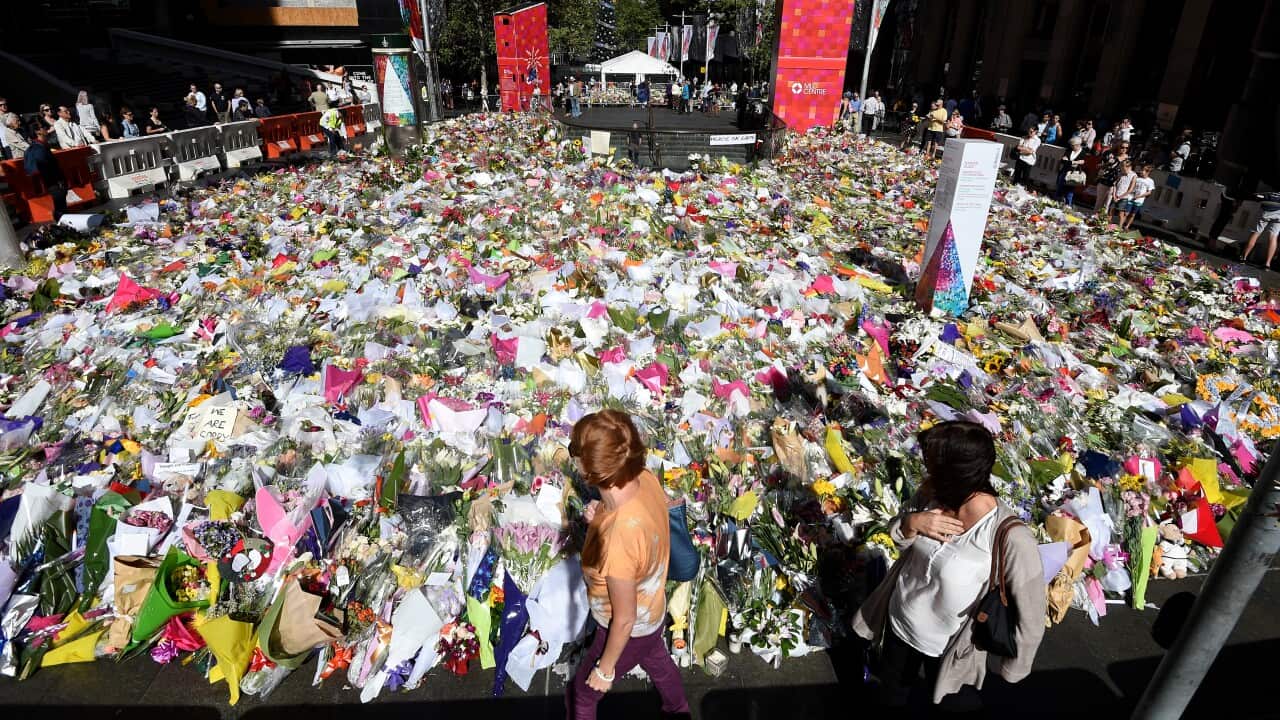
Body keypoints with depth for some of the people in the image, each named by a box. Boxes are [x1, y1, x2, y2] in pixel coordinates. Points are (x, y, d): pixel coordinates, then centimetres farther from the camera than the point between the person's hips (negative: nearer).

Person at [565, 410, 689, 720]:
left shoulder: (617, 541, -44)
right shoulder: (647, 480, -24)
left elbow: (624, 619, -28)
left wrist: (605, 668, -10)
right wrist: (602, 515, -16)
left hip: (629, 631, -6)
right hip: (652, 612, 7)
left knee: (581, 695, 24)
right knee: (656, 659, 38)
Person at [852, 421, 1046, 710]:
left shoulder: (1011, 539, -35)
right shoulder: (930, 495, -19)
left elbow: (1030, 617, -23)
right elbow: (897, 535, -2)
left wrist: (1011, 667, -9)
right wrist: (912, 522, -24)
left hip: (948, 646, -4)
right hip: (898, 624, 4)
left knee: (940, 701, 29)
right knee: (890, 696, 30)